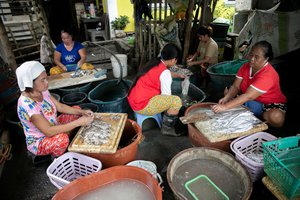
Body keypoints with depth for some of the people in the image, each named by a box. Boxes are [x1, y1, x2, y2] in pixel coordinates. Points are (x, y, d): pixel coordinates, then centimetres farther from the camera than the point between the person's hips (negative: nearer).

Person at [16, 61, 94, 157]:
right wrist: (78, 122, -34)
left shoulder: (42, 91, -10)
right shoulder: (27, 105, -33)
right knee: (62, 138, -38)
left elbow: (60, 107, 0)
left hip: (53, 128, 8)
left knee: (77, 110, 4)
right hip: (38, 142, -8)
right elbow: (48, 131, -35)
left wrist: (82, 112, -13)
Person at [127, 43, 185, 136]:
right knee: (177, 101, -14)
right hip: (142, 105, -10)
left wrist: (179, 75, 39)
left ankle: (171, 120, 30)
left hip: (134, 100, 10)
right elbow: (166, 96, -12)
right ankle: (167, 128, 7)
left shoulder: (155, 62, 8)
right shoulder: (164, 73, -19)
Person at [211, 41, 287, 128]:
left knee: (276, 117, -39)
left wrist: (225, 106, -44)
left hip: (270, 104, -7)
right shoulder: (246, 66, -7)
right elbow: (235, 86, -10)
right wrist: (226, 98, -30)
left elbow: (248, 96, -38)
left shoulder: (268, 75, -30)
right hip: (253, 101, 7)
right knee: (227, 91, -2)